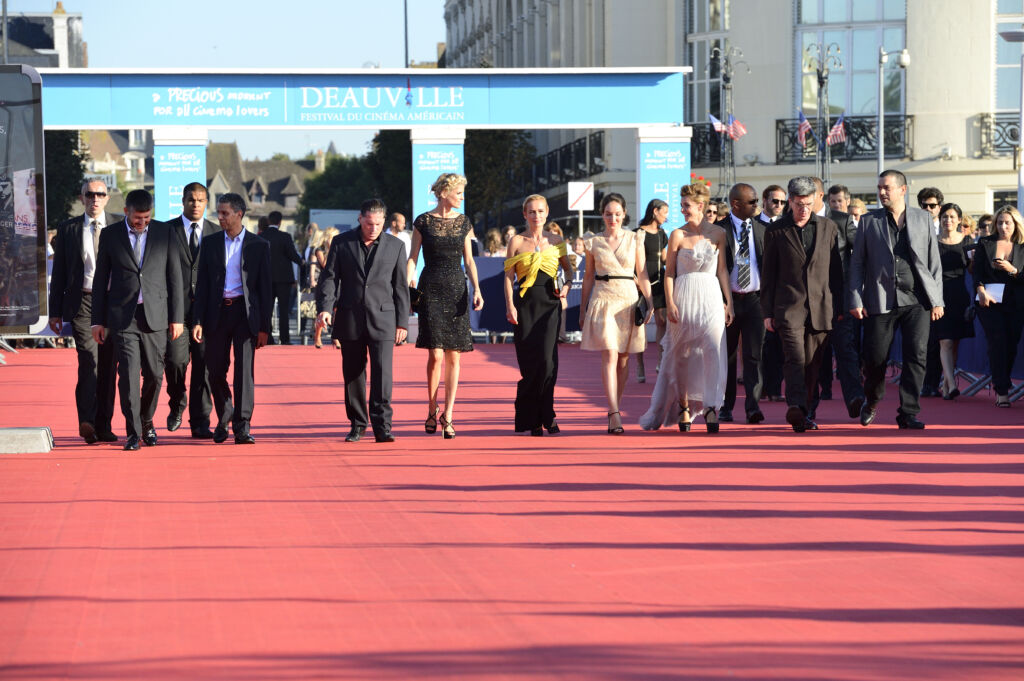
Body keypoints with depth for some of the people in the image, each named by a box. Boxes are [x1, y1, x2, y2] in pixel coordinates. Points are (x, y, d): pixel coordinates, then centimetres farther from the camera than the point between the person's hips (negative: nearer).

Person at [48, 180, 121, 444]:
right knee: (89, 359, -18)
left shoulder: (120, 226, 8)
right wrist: (55, 311, 5)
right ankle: (86, 421, -23)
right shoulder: (67, 229, 8)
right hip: (82, 303, -1)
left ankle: (103, 425, 12)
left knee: (108, 365, 5)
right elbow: (59, 273, 10)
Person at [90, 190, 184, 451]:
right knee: (128, 374, -8)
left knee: (154, 374, 3)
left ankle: (146, 422, 26)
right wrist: (98, 320, 5)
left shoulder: (164, 233, 5)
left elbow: (175, 277, 6)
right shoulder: (110, 235, 5)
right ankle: (133, 432, -1)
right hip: (123, 316, -1)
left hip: (156, 315, 1)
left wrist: (177, 317, 2)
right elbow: (101, 279, 8)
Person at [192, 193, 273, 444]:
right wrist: (198, 320, -1)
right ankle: (224, 418, 25)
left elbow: (266, 288, 2)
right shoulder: (210, 243, 9)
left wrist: (264, 326, -3)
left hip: (245, 313, -2)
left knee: (244, 369, -9)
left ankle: (242, 426, -7)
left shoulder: (259, 246, 3)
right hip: (217, 312, 2)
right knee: (215, 370, 4)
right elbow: (202, 284, 8)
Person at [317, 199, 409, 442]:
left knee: (382, 372, -11)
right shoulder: (341, 243, 5)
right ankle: (358, 424, 17)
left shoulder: (395, 245, 5)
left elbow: (401, 287, 7)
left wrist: (402, 322, 4)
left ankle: (382, 426, -11)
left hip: (382, 319, -1)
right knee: (353, 374, 6)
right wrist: (325, 307, -14)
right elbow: (329, 277, 1)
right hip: (349, 319, 1)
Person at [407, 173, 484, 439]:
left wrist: (476, 290, 1)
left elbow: (469, 260, 11)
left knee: (453, 356, 1)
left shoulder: (463, 222, 9)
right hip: (431, 290, -3)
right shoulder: (423, 222, 0)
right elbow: (412, 257, 2)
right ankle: (432, 410, 7)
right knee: (436, 354, -11)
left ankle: (448, 415, 6)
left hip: (457, 290, 3)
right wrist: (407, 287, -10)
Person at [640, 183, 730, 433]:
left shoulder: (717, 233, 5)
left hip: (711, 299, 0)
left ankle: (710, 408, -13)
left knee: (714, 351, -12)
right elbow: (669, 272, 2)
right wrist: (670, 304, -7)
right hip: (684, 298, 0)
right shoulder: (677, 235, 1)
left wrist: (729, 301, 3)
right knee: (681, 355, 6)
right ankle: (683, 407, 18)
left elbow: (722, 269, 8)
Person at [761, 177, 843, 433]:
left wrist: (839, 306, 8)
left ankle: (804, 413, 15)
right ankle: (795, 406, -31)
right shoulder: (776, 231, 5)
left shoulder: (829, 228, 9)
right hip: (789, 307, -2)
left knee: (812, 364, 5)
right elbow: (768, 275, 7)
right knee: (795, 358, -18)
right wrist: (767, 312, 3)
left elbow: (836, 270, 12)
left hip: (821, 307, 2)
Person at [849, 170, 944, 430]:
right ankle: (872, 401, 28)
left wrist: (937, 300, 3)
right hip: (881, 301, 0)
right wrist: (855, 300, -3)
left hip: (917, 301, 0)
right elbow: (857, 263, 6)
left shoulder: (923, 218, 9)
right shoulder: (869, 221, 7)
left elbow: (934, 262, 9)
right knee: (875, 357, 0)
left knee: (916, 356, -7)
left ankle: (908, 413, 0)